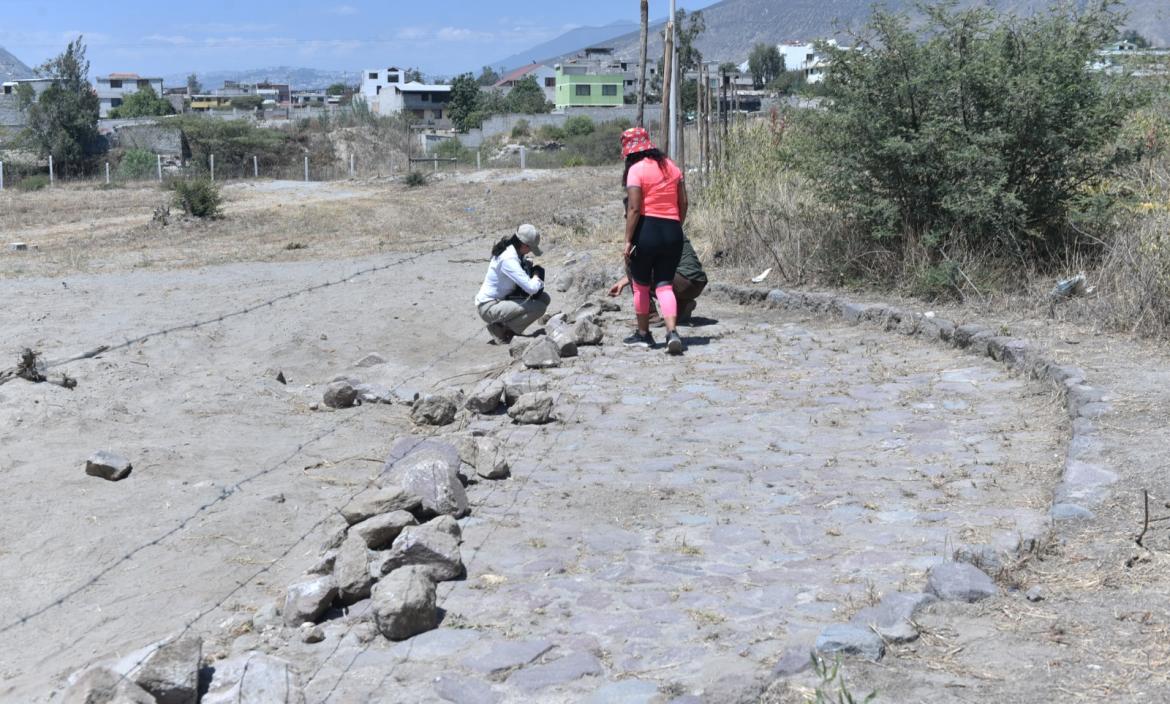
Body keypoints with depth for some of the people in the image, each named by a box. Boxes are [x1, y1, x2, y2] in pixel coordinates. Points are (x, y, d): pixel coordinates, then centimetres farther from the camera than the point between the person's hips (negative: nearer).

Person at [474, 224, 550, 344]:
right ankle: (503, 331, -5)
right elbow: (531, 288, -31)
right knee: (539, 307, -23)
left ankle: (506, 325, 8)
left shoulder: (511, 251, 3)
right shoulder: (508, 259, -26)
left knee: (544, 298, 4)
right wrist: (537, 277, -9)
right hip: (488, 307, -10)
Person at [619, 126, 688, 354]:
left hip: (647, 229, -5)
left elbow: (634, 208, -14)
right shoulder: (671, 167, 11)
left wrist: (628, 241, -12)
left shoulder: (636, 169, -8)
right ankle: (672, 332, -14)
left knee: (641, 286, 12)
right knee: (665, 285, 5)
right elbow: (683, 203, 12)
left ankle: (643, 334, 21)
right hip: (672, 231, 5)